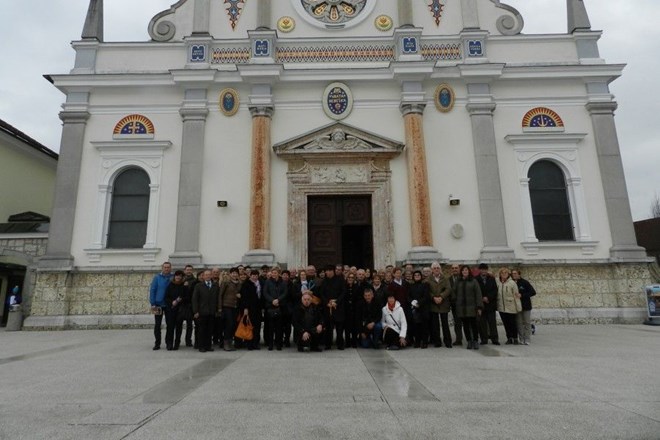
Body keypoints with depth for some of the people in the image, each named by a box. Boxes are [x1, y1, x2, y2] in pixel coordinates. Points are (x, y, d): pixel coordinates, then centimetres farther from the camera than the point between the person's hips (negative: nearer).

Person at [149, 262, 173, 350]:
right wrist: (153, 304, -9)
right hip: (158, 304, -1)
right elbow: (152, 290, -4)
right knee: (157, 325, 6)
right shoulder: (157, 277, -3)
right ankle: (157, 343, 16)